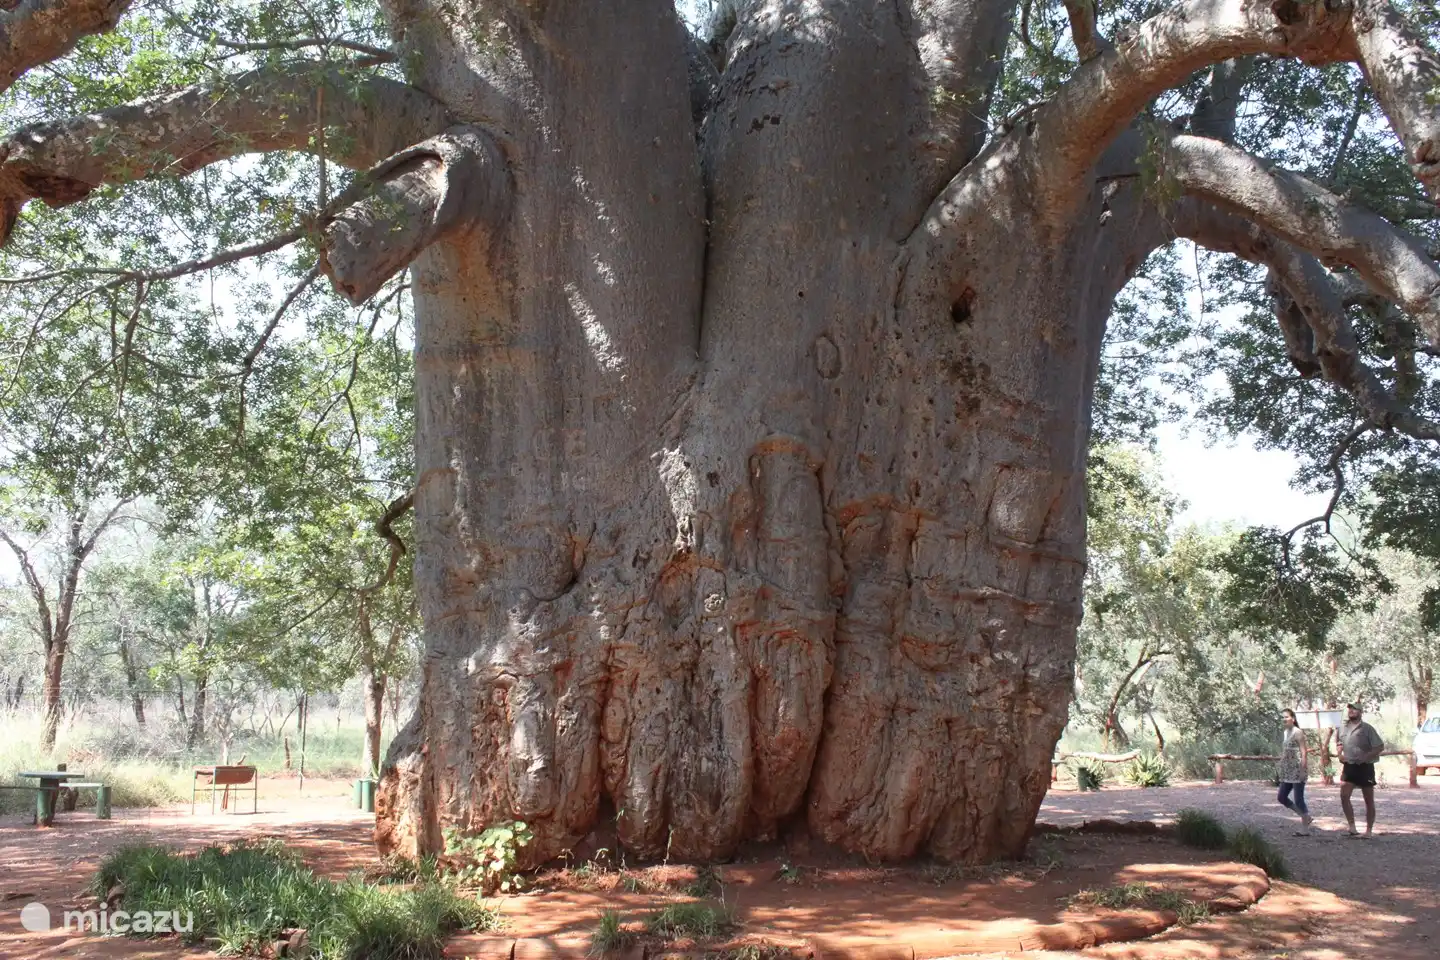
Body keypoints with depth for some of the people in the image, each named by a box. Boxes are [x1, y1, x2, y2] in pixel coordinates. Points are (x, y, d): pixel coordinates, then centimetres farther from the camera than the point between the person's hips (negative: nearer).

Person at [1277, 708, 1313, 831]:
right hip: (1287, 772, 9)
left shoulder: (1298, 732, -10)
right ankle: (1306, 818, 21)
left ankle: (1305, 827, 5)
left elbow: (1304, 752, -15)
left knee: (1298, 799, -6)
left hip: (1298, 770, -9)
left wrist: (1303, 770, -20)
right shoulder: (1283, 734, 13)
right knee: (1281, 797, 9)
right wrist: (1281, 771, 15)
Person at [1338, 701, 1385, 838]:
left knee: (1369, 800, 5)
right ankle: (1352, 827, -4)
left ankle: (1369, 830, 14)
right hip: (1349, 767, 4)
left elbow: (1380, 746, -11)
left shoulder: (1366, 728, -8)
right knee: (1344, 796, -11)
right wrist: (1340, 754, 4)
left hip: (1365, 767, -4)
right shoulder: (1343, 728, 8)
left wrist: (1365, 756, -20)